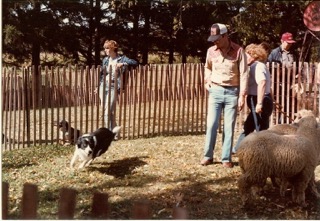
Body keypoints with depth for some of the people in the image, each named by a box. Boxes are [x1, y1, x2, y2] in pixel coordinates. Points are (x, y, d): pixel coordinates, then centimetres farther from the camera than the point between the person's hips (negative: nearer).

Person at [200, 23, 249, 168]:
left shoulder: (238, 51, -8)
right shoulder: (211, 51, 2)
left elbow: (243, 74, -7)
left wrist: (242, 95, -12)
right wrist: (207, 81, 7)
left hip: (232, 92, -2)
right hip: (215, 91, 3)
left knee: (229, 127, 2)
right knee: (211, 124, 0)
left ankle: (226, 158, 9)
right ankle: (208, 156, 11)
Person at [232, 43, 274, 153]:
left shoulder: (257, 66, -15)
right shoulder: (260, 66, 16)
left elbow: (262, 83, -31)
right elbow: (266, 84, 21)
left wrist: (259, 103, -32)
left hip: (259, 102, -11)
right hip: (265, 101, 11)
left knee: (261, 131, -4)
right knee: (248, 127, 22)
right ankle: (238, 149, 37)